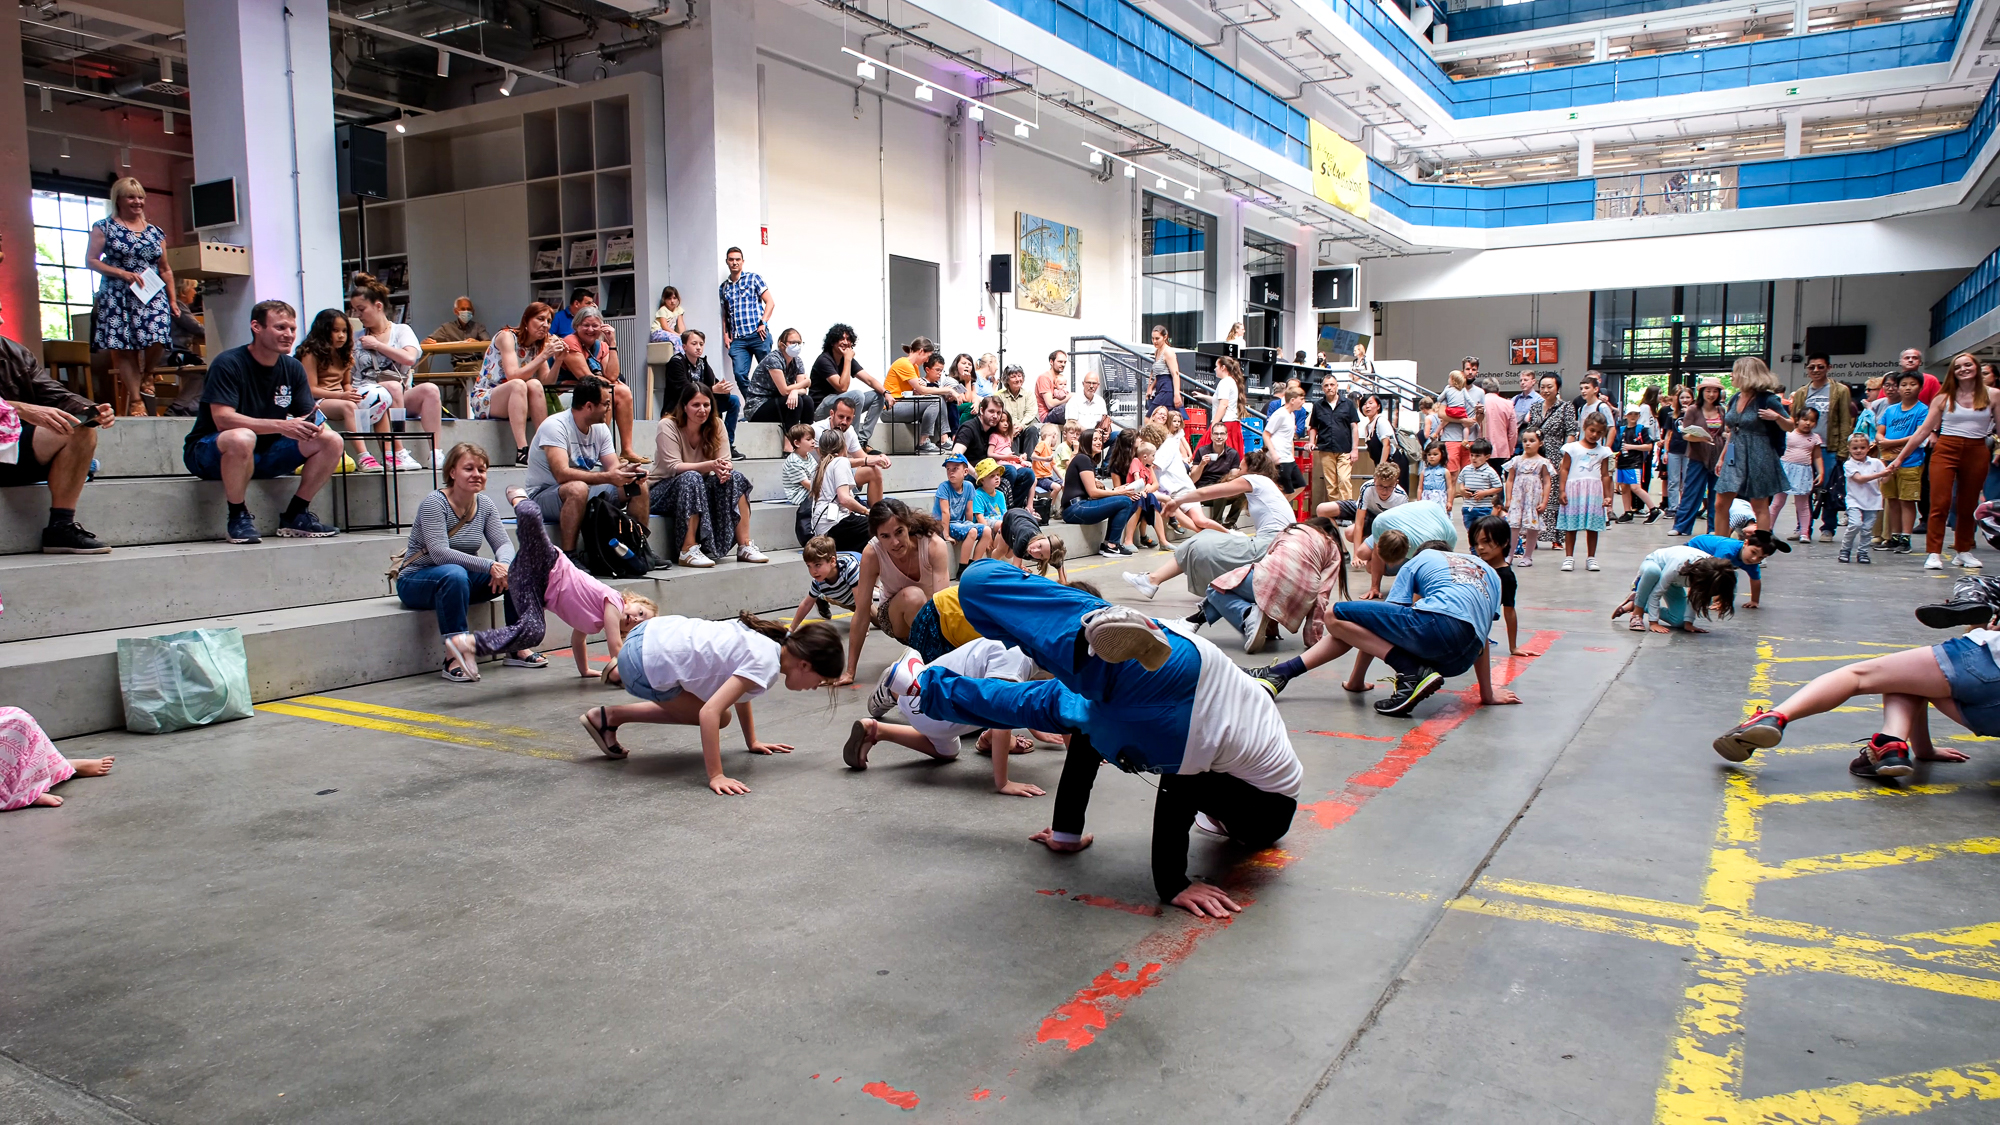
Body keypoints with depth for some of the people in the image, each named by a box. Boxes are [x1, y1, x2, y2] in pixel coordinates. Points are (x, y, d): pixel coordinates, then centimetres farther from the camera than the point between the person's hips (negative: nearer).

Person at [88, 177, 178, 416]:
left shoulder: (156, 232, 16)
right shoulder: (104, 227, 6)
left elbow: (165, 270, 17)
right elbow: (90, 260, 1)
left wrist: (173, 300, 10)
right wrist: (122, 273, -11)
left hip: (152, 297, 2)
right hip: (118, 298, -2)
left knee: (156, 340, -16)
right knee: (124, 348, -6)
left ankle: (146, 376, 13)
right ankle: (135, 400, -3)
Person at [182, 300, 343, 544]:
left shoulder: (293, 368, 4)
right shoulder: (228, 364, -15)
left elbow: (308, 418, 2)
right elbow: (223, 419, -27)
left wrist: (315, 425, -25)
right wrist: (280, 426, -38)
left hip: (265, 454, 6)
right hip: (209, 455, -6)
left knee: (331, 440, -11)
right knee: (241, 438, -41)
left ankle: (295, 515, -1)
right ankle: (238, 517, -19)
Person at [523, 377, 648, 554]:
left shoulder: (600, 429, 4)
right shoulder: (555, 426, -20)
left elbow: (613, 467, -2)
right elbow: (562, 474, -32)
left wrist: (628, 472, -27)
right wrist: (608, 477, -40)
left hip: (585, 492, 7)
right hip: (544, 495, -7)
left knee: (638, 489, -6)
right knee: (578, 489, -39)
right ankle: (568, 558, -33)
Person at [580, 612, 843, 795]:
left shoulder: (767, 638, 4)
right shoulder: (765, 665, -21)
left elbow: (739, 690, 19)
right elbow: (709, 713, -27)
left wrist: (752, 742, 22)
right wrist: (716, 776, -25)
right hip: (644, 667, -9)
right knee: (717, 718, 4)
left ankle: (610, 717, 20)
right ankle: (609, 717, 11)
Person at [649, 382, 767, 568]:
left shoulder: (716, 425, -1)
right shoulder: (668, 426, -14)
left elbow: (726, 462, -8)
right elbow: (673, 467, -24)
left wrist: (725, 468, -35)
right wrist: (710, 465, -39)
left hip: (700, 490, 5)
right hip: (664, 492, -5)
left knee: (735, 477, -21)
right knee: (691, 478, -36)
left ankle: (745, 546, -24)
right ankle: (688, 551, -39)